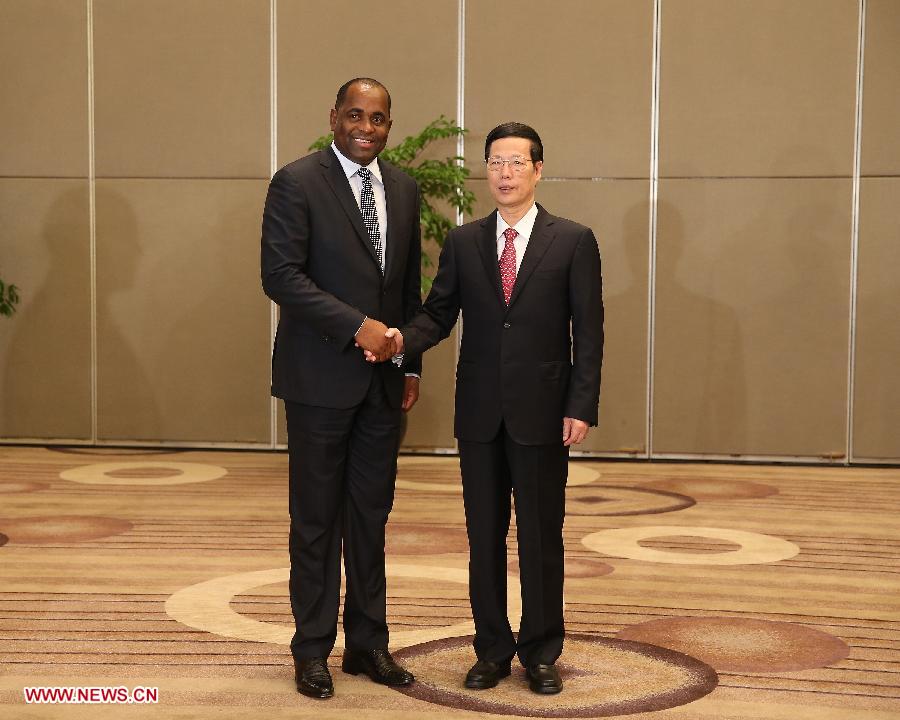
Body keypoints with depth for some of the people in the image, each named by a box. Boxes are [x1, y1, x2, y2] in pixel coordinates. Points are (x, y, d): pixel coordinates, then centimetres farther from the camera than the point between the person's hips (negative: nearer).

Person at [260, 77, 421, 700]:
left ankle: (368, 643, 23)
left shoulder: (403, 188, 11)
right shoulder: (296, 182, -7)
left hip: (383, 380, 5)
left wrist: (412, 364, 11)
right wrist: (356, 326, -20)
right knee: (317, 517, 4)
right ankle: (313, 649, 16)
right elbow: (280, 275, -15)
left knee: (372, 514, 11)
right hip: (321, 377, -5)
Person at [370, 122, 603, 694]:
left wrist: (582, 408, -10)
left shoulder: (573, 241, -1)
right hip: (480, 414, 3)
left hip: (542, 413, -3)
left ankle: (541, 653, 21)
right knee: (484, 538, 10)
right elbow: (439, 314, 6)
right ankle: (493, 651, 23)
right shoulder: (463, 243, 7)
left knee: (541, 539, 6)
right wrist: (403, 338, -16)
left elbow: (588, 331, -3)